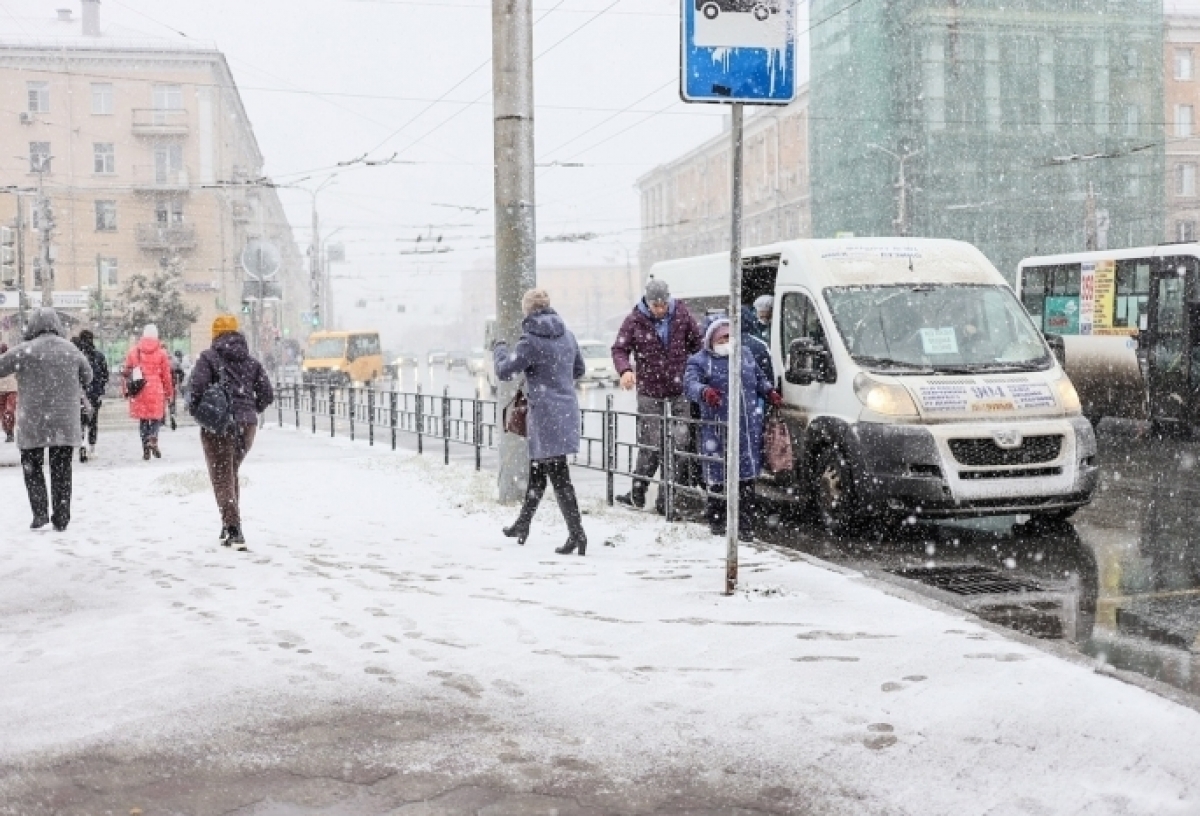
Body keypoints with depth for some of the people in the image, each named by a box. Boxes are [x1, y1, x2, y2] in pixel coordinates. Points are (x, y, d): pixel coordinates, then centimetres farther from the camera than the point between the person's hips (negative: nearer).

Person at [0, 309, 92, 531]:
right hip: (65, 421, 3)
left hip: (33, 422, -3)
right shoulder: (71, 350, 3)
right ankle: (61, 519, 11)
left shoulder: (26, 351, -10)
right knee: (61, 470, 10)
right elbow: (87, 377, 16)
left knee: (32, 467, 13)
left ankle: (40, 513, 2)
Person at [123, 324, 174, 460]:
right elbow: (166, 374, 2)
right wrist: (169, 392, 11)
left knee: (143, 419, 9)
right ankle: (153, 439, -19)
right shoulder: (161, 352, -1)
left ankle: (146, 450, 7)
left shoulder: (134, 351, 5)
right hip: (156, 391, -2)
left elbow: (127, 372, 8)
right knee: (157, 417, 7)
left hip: (139, 391, 2)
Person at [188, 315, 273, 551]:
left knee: (222, 477, -1)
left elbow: (197, 387, -17)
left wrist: (192, 407, 1)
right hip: (247, 424, 5)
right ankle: (231, 528, 22)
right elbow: (267, 394, 7)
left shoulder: (209, 357, -4)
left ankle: (232, 528, -15)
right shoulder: (251, 361, 10)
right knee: (232, 472, 20)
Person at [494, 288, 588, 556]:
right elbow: (579, 369, 18)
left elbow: (505, 371, -8)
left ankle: (577, 534, -7)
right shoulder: (566, 334, 7)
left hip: (546, 413, -8)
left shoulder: (531, 340, -15)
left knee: (558, 476, -5)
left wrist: (499, 349, 10)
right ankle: (523, 525, 34)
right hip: (566, 409, 8)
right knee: (537, 468, 21)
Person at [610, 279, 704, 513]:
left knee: (678, 445, 0)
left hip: (679, 391, 2)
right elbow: (619, 350, -4)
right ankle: (637, 494, 11)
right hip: (649, 393, -2)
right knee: (651, 446, -3)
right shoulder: (635, 321, -5)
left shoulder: (682, 315, 1)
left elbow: (696, 343, 13)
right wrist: (625, 370, -24)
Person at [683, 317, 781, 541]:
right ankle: (717, 522, 15)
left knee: (747, 478, 6)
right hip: (717, 430, -4)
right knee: (718, 477, 0)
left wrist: (769, 392, 13)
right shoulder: (700, 361, 0)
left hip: (749, 430, 5)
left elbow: (760, 378, 32)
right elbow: (689, 383, -17)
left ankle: (746, 526, 13)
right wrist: (704, 391, -38)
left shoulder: (745, 355, 17)